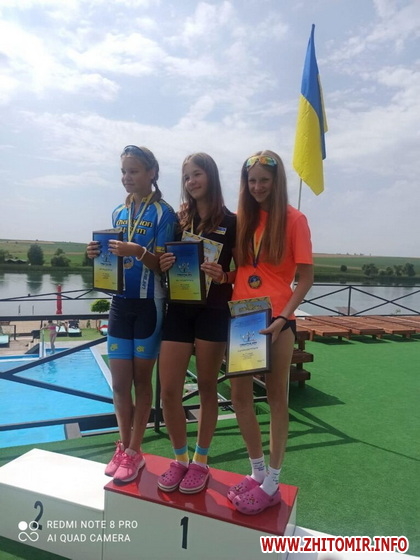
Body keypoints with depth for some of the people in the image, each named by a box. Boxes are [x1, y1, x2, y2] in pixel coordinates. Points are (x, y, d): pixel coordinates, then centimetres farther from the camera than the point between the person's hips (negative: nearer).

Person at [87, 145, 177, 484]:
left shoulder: (163, 212, -6)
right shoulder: (119, 212, 11)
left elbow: (163, 264, -11)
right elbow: (117, 258, 15)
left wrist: (138, 252, -29)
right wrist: (99, 254, -5)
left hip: (149, 304, -5)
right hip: (121, 303, 5)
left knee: (141, 379, 8)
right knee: (120, 382, 10)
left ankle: (134, 452, 24)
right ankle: (123, 446, 30)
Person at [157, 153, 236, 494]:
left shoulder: (231, 222, -1)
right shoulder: (179, 219, 11)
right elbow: (166, 264, 16)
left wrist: (223, 276, -22)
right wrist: (163, 265, -7)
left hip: (213, 312, -3)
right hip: (178, 309, 4)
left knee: (207, 388, 8)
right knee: (169, 390, 2)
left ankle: (201, 462, 26)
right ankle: (180, 459, 24)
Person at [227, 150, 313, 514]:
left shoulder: (293, 219, -4)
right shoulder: (242, 219, 10)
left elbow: (306, 276, -7)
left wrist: (284, 318, -17)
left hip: (275, 319, -5)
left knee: (277, 397, 7)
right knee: (240, 395, 10)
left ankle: (272, 484, 23)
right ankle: (258, 471, 31)